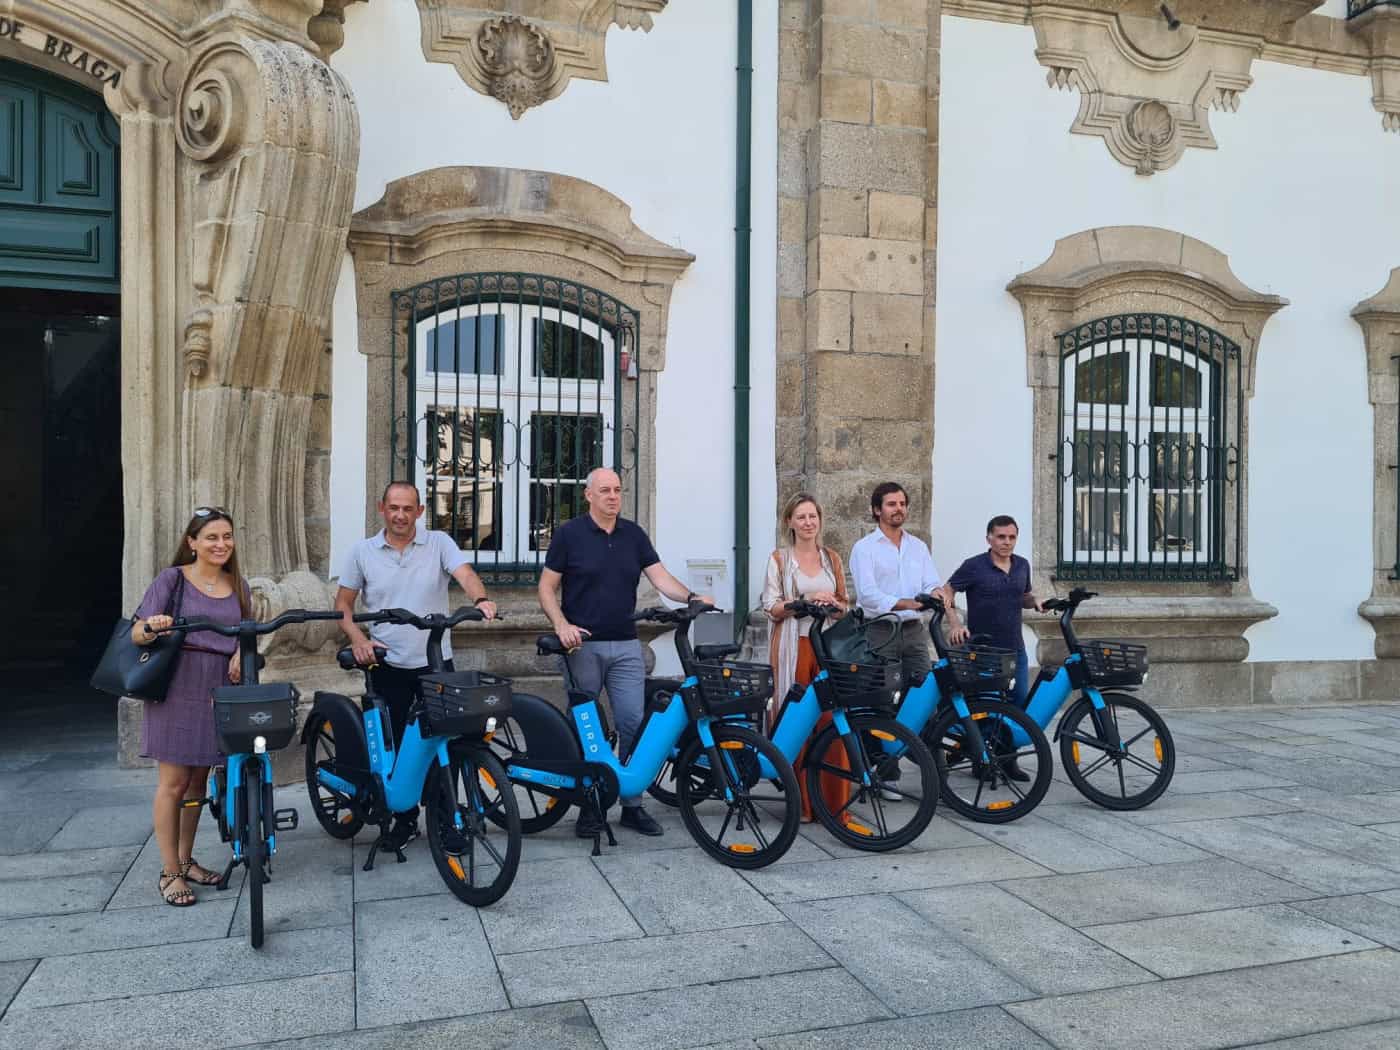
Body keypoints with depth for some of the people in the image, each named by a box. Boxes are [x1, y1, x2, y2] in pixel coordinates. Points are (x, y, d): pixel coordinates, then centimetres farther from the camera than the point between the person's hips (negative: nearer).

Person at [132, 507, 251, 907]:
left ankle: (186, 860, 27)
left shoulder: (238, 586, 11)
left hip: (219, 692, 5)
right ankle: (169, 874, 8)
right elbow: (137, 634, -5)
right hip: (177, 689, -5)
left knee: (199, 779, 14)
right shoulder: (172, 579, -3)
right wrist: (153, 627, -28)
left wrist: (241, 654, -5)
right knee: (173, 782, -2)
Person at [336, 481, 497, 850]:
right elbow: (343, 604, 7)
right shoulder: (362, 552, 4)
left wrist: (480, 600, -37)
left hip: (435, 662, -1)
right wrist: (358, 639, -10)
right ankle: (405, 819, 23)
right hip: (388, 665, 1)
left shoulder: (439, 543, 0)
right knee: (394, 745, 8)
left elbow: (466, 574, -16)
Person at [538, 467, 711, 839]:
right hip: (582, 645, -3)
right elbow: (547, 588, -1)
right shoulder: (569, 533, -2)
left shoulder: (634, 534, 9)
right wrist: (562, 625, -18)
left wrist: (691, 597, -17)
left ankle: (632, 804, 13)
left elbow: (660, 577, 1)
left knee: (634, 725, 1)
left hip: (626, 646, 3)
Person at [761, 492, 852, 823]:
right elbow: (771, 607, -2)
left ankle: (835, 801, 4)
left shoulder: (832, 558, 14)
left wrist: (833, 603, -6)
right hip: (794, 645, -2)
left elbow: (843, 605, 17)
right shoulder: (779, 559, 5)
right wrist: (806, 600, -15)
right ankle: (801, 801, 8)